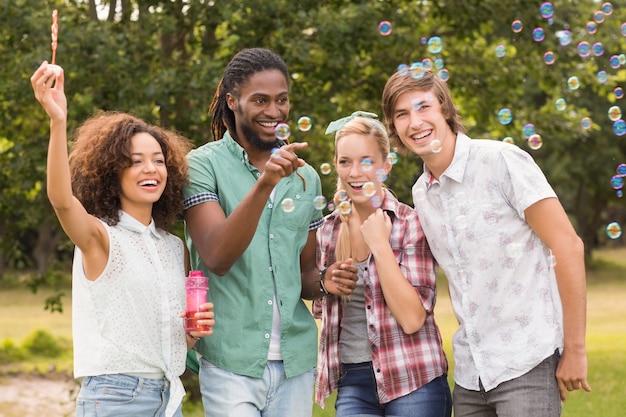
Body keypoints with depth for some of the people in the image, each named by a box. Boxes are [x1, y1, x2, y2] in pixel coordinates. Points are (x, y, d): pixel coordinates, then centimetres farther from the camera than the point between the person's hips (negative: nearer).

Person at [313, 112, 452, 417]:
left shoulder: (412, 225, -6)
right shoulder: (328, 230, 6)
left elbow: (412, 319, -16)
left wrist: (380, 244, -16)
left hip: (412, 383, -4)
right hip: (352, 384, 4)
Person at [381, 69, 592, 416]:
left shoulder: (501, 161, -10)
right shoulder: (420, 193, 10)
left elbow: (568, 245, -11)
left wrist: (575, 350, -12)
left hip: (527, 362, -6)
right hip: (470, 371, 6)